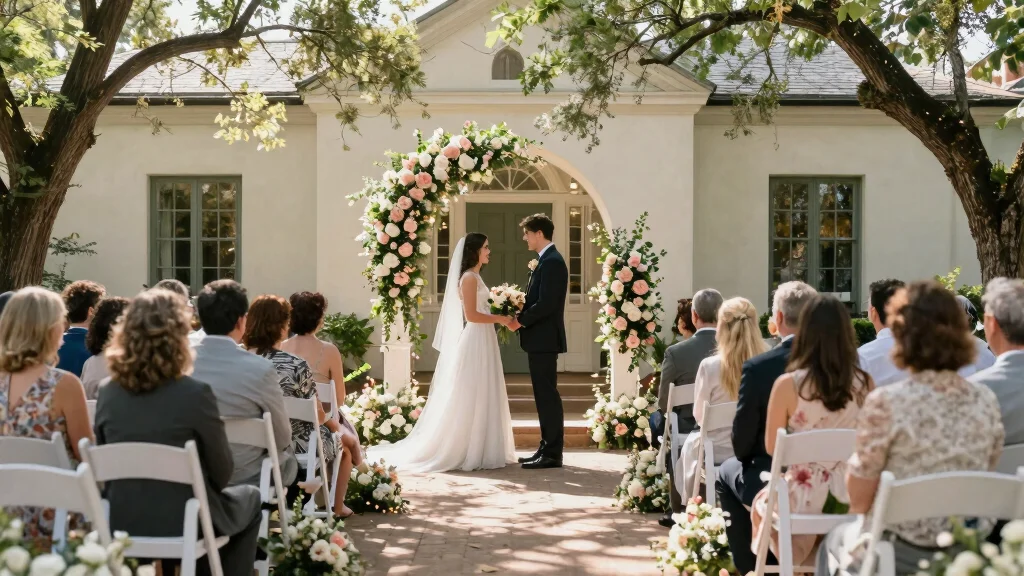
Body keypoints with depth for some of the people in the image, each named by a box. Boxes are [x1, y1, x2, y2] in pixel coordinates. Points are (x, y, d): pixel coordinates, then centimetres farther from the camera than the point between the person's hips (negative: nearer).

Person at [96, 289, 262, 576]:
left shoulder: (107, 394, -6)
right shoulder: (195, 393, -19)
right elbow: (222, 473, -9)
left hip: (121, 523, 5)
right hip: (183, 523, -5)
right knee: (250, 498, 25)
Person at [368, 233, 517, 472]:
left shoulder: (474, 276, 17)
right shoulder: (469, 277, -12)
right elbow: (471, 315, -18)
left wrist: (500, 317, 8)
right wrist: (500, 319, -13)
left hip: (482, 343, 10)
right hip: (476, 343, -10)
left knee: (480, 398, 11)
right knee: (472, 398, -5)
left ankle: (478, 451, 15)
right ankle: (469, 453, 0)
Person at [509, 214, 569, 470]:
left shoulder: (552, 262, -15)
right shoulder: (547, 260, 16)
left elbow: (546, 304, -22)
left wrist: (521, 321, -13)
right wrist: (521, 316, 6)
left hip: (544, 338, -10)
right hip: (539, 339, 10)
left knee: (547, 395, -6)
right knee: (544, 395, 13)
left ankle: (552, 454, -1)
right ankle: (547, 448, 19)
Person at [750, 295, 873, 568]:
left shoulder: (787, 384, -16)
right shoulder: (865, 384, -8)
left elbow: (771, 448, -6)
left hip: (804, 496, -3)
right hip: (851, 495, 3)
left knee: (761, 504, 32)